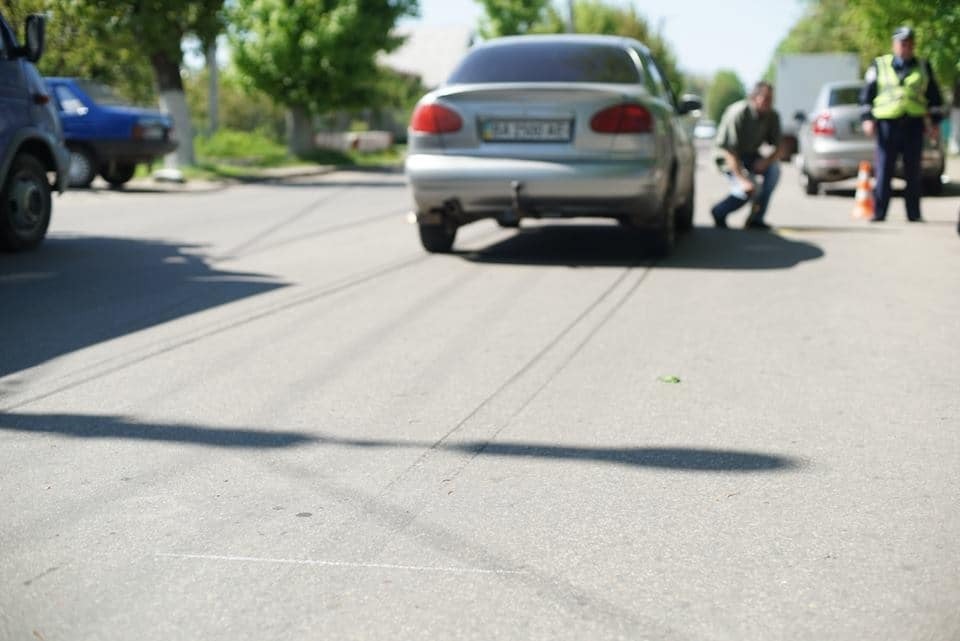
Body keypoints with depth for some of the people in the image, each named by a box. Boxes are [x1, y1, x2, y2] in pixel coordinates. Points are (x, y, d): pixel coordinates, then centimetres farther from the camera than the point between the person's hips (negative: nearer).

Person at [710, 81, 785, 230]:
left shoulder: (772, 116, -7)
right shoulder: (738, 114, -24)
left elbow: (779, 148, -3)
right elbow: (730, 151, -26)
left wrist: (766, 160, -25)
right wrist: (743, 180, -34)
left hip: (751, 155, 6)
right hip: (729, 156, -6)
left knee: (774, 169, -24)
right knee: (747, 190, -28)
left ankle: (756, 218, -16)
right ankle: (719, 212, 3)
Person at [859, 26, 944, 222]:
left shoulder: (923, 67, 13)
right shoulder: (879, 65, 8)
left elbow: (934, 97, 16)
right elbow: (867, 94, 6)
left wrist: (935, 122, 10)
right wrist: (867, 118, -4)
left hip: (914, 124, 2)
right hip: (887, 123, -1)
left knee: (913, 172, 3)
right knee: (884, 171, -4)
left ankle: (914, 214, 10)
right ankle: (879, 213, 1)